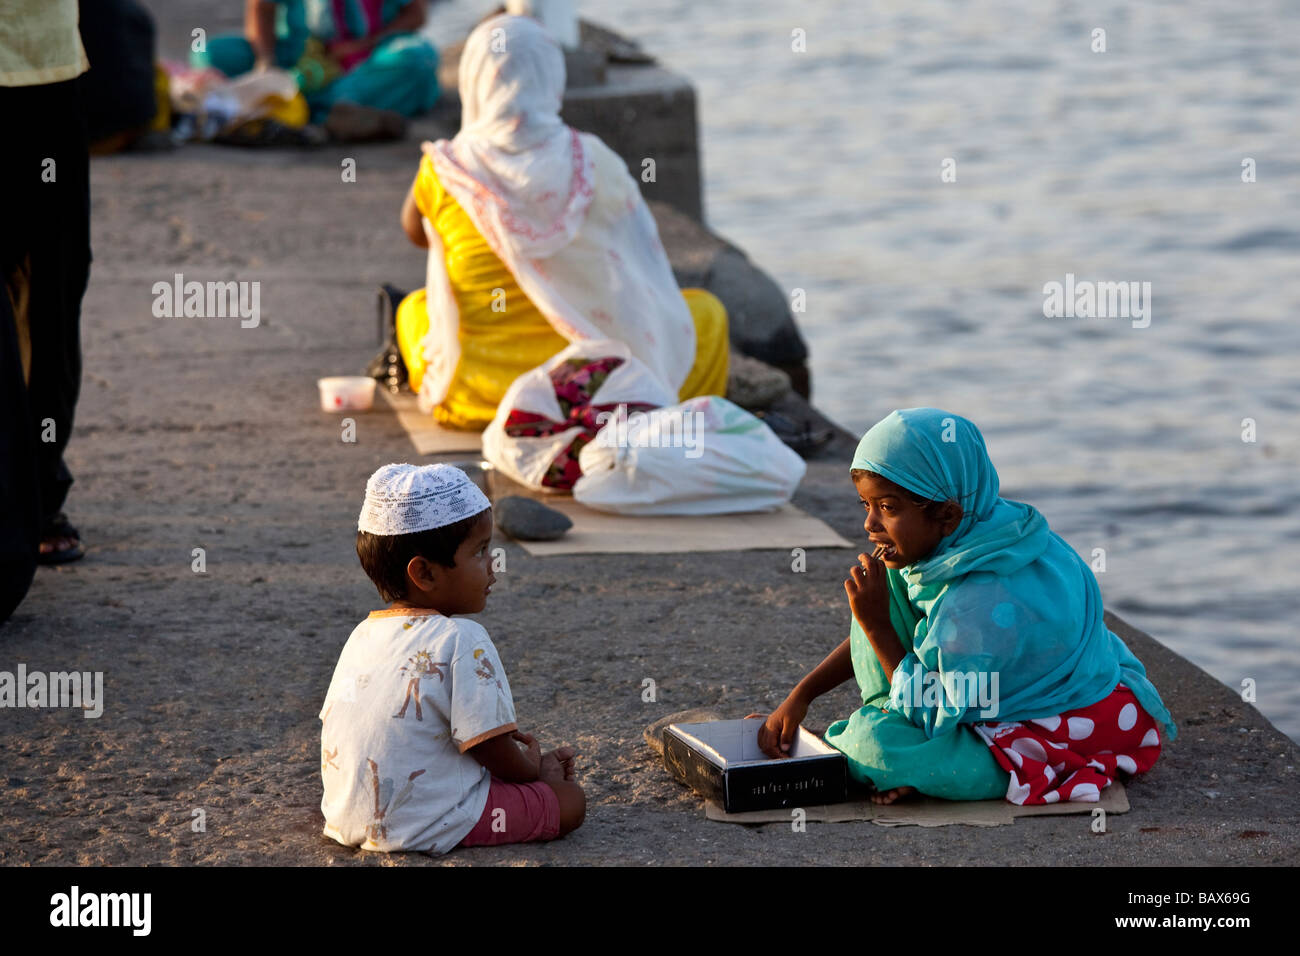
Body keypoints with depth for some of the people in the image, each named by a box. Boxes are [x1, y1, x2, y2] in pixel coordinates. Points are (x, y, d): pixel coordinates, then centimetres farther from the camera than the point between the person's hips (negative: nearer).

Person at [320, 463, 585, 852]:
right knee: (569, 801, 1)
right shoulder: (463, 643, -18)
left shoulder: (363, 634, 7)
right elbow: (497, 757, -15)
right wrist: (536, 771, 9)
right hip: (422, 828, -8)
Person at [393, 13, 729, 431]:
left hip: (477, 393, 2)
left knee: (414, 307, 35)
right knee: (706, 312, 23)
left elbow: (415, 231, 15)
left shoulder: (445, 171, -8)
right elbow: (642, 251, 7)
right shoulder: (591, 162, -9)